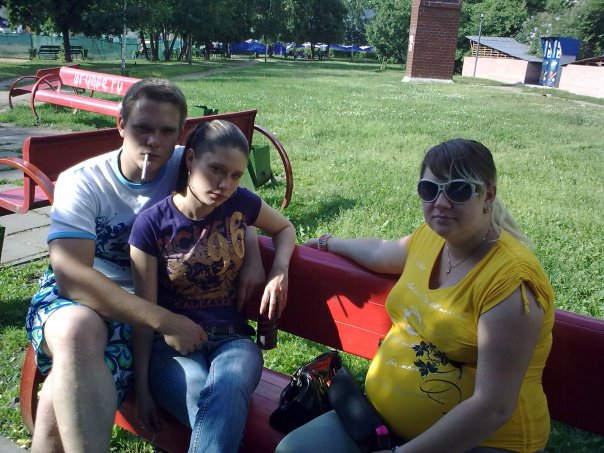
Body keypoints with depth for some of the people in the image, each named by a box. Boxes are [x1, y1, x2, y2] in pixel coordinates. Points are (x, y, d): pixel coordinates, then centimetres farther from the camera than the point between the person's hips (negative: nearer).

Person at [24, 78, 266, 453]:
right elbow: (71, 275, -23)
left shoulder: (185, 166, -4)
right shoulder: (81, 183, -12)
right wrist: (164, 321, -30)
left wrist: (253, 259, -11)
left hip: (140, 304, 1)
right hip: (71, 298, -1)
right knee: (77, 332, -38)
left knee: (67, 394, -29)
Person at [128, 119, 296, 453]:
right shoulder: (151, 224, -9)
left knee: (225, 394, -36)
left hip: (232, 339, 2)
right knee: (217, 413, -35)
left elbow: (285, 228, 19)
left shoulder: (240, 203, -2)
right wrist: (141, 387, -4)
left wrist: (279, 270, -2)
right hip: (173, 344, -2)